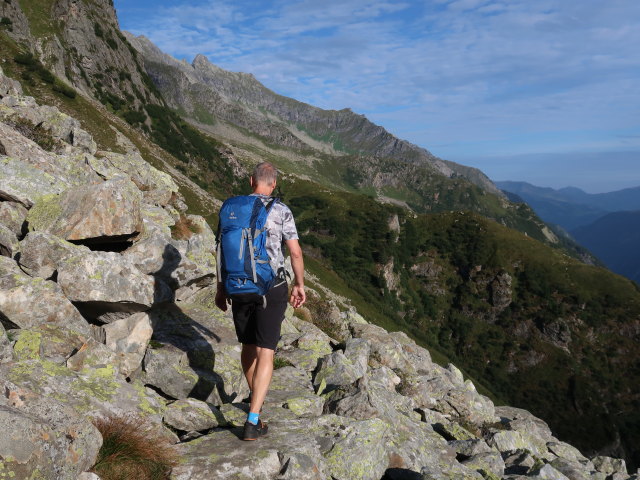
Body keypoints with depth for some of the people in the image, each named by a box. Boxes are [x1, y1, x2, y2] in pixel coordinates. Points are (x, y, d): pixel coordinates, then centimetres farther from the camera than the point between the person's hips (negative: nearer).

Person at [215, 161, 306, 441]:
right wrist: (300, 285, 8)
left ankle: (256, 397, 44)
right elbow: (296, 253, -6)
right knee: (265, 353, -2)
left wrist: (221, 289, 14)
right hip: (272, 289, -4)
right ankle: (252, 422, -7)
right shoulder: (281, 211, -8)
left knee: (248, 345, 23)